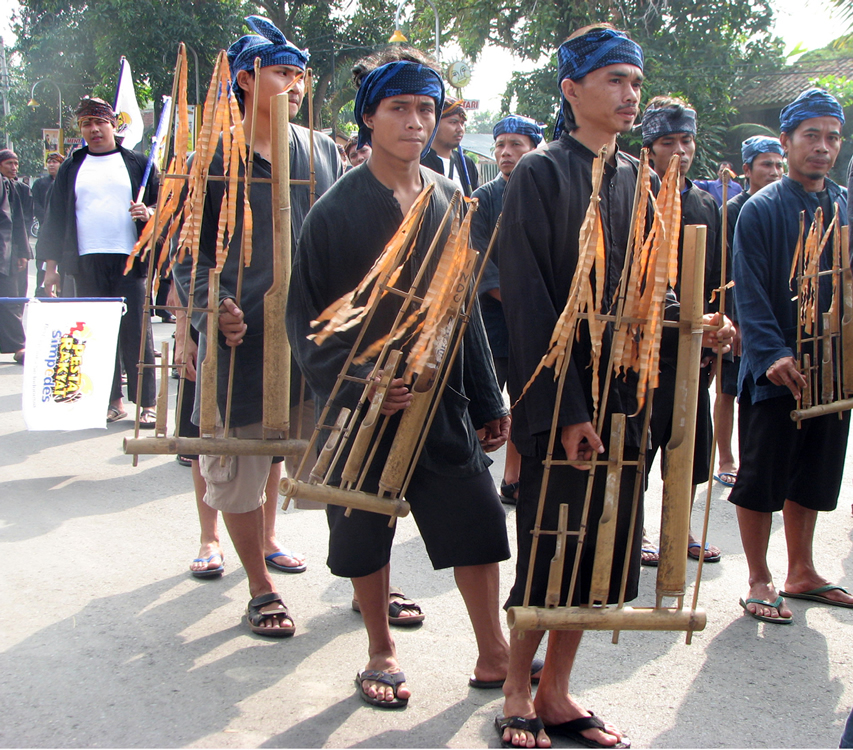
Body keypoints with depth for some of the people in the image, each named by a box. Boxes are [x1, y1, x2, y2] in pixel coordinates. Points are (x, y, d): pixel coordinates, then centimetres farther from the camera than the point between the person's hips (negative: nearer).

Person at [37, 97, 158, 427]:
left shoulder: (137, 163, 10)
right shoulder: (71, 167, 15)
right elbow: (56, 216, 13)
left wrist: (149, 213, -13)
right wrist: (51, 264, 7)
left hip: (129, 260, -2)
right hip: (87, 263, 2)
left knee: (136, 331, -4)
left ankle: (147, 403, 1)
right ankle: (112, 400, 9)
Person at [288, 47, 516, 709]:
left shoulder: (449, 202, 6)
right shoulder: (337, 210, -7)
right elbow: (306, 317, -7)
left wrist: (488, 399, 11)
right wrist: (357, 381, -20)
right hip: (364, 402, -3)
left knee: (479, 523, 2)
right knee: (368, 533, 8)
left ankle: (493, 656, 18)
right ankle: (381, 652, 29)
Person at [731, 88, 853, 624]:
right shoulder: (761, 210, -6)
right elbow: (750, 293, -11)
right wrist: (773, 355, -22)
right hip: (775, 372, -5)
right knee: (762, 479, 2)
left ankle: (802, 572, 29)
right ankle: (760, 581, 16)